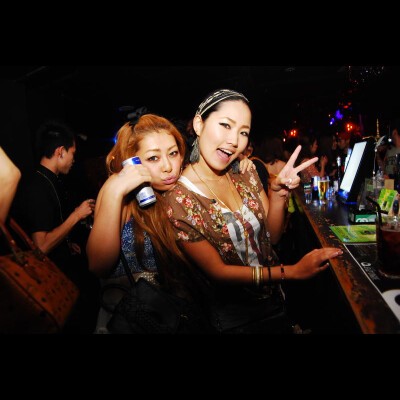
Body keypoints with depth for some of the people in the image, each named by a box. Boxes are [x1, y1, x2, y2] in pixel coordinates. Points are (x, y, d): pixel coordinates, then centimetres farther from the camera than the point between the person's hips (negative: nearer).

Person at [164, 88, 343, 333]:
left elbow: (272, 236, -4)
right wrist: (292, 271, -23)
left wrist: (278, 191, -21)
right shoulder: (178, 200, -24)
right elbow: (217, 271, -21)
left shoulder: (244, 171, -7)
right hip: (234, 317, -4)